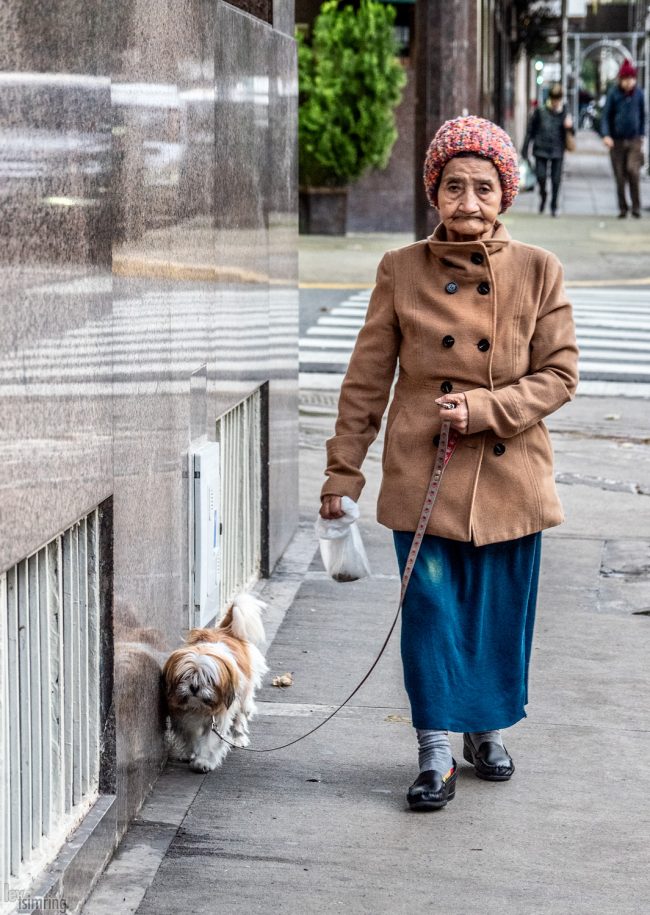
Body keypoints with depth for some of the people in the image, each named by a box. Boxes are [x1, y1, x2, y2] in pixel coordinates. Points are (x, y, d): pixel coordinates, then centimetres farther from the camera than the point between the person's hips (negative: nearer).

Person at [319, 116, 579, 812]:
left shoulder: (537, 272, -1)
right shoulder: (401, 271, -2)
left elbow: (559, 375, 0)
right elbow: (366, 380, 2)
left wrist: (486, 408, -15)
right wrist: (343, 472, 1)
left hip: (509, 478, 1)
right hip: (424, 474, -1)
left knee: (502, 613, 10)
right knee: (432, 612, 1)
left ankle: (488, 730, 31)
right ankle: (436, 754, 12)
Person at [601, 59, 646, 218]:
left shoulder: (639, 93, 2)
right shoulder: (613, 93, -3)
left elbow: (642, 115, 13)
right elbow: (606, 115, -2)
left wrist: (642, 135, 11)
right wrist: (606, 135, -15)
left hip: (634, 140, 0)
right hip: (617, 140, 0)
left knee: (632, 170, -16)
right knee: (619, 176, 3)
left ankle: (636, 207, -4)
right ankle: (622, 208, 14)